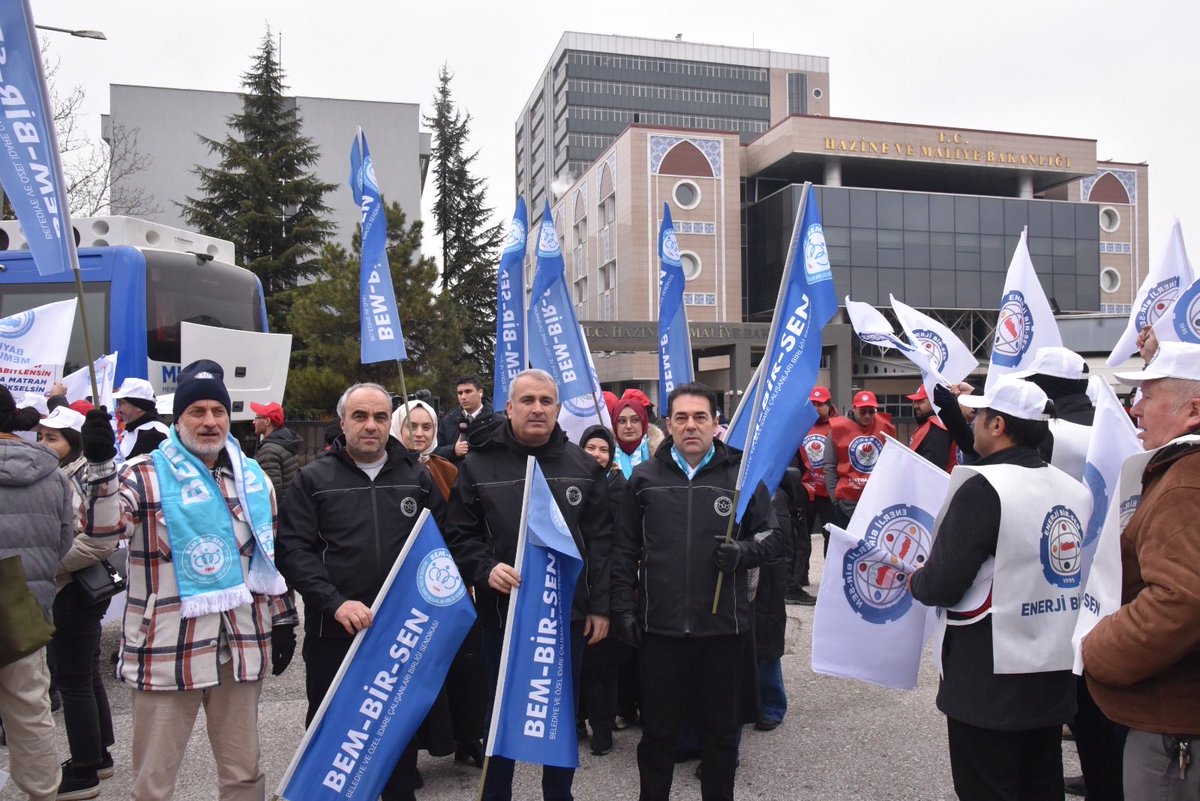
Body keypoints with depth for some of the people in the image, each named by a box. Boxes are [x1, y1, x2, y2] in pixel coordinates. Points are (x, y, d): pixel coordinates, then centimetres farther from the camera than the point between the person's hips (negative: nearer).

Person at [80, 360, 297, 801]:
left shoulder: (254, 478, 9)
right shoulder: (145, 475, -5)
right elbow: (103, 525, -23)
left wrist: (283, 620, 16)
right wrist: (101, 464, -37)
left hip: (242, 645, 4)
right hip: (167, 650, -4)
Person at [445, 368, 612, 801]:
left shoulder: (583, 465, 1)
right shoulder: (478, 464, -3)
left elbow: (600, 541, 2)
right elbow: (458, 536, -2)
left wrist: (599, 605, -1)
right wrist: (486, 569, -20)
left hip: (567, 613, 2)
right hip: (502, 612, -1)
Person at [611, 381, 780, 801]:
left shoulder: (742, 474, 1)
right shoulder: (645, 477, 4)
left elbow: (772, 537, 6)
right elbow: (625, 550, 7)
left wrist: (743, 552, -14)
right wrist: (624, 607, 3)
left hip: (724, 624, 0)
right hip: (660, 625, 1)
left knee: (721, 728, 14)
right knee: (658, 729, 13)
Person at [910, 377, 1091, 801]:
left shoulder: (982, 488, -19)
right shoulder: (1075, 489, 2)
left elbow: (941, 586, -20)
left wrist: (914, 581, 1)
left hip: (991, 684, -7)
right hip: (1056, 676, 7)